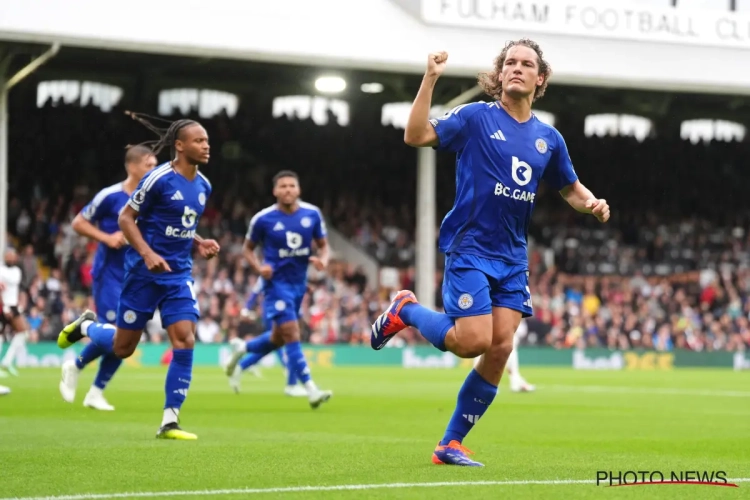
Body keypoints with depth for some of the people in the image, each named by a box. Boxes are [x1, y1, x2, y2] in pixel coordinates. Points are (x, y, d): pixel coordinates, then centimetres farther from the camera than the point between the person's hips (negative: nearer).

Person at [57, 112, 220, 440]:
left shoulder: (203, 186, 8)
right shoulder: (159, 179, -14)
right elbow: (125, 218, -9)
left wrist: (199, 244, 3)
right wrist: (147, 253, -21)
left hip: (179, 275, 5)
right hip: (144, 273, -5)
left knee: (185, 341, -11)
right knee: (123, 347, 4)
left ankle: (170, 422, -4)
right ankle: (85, 327, 38)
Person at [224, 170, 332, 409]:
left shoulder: (312, 214, -1)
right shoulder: (262, 219, -10)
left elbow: (323, 245, 8)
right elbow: (248, 248, 3)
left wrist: (323, 259, -15)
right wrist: (259, 267, -16)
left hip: (299, 282, 5)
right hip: (276, 282, -5)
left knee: (279, 338, 15)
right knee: (291, 333, -16)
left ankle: (241, 348, 44)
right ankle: (310, 389, -16)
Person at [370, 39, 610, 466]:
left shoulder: (548, 138, 10)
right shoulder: (476, 117, -4)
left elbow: (570, 188, 23)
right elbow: (416, 136, -15)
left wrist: (591, 203, 1)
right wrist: (430, 80, -23)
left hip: (512, 258, 5)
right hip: (469, 248, -5)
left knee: (501, 349, -5)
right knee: (473, 341, -16)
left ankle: (452, 443, 6)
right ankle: (406, 310, 14)